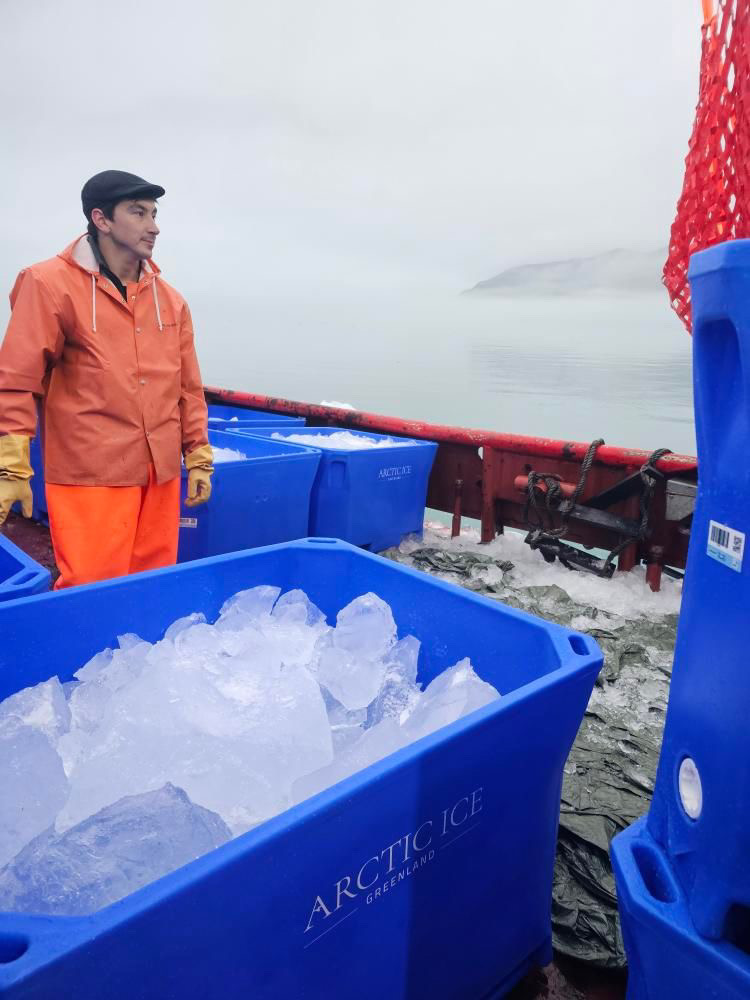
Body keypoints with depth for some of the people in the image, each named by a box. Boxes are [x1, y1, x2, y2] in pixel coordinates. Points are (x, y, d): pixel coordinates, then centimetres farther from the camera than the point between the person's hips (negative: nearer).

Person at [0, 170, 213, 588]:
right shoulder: (50, 285, -5)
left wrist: (199, 456, 10)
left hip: (161, 473, 5)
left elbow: (188, 388, 13)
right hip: (89, 475, -5)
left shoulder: (170, 299, 10)